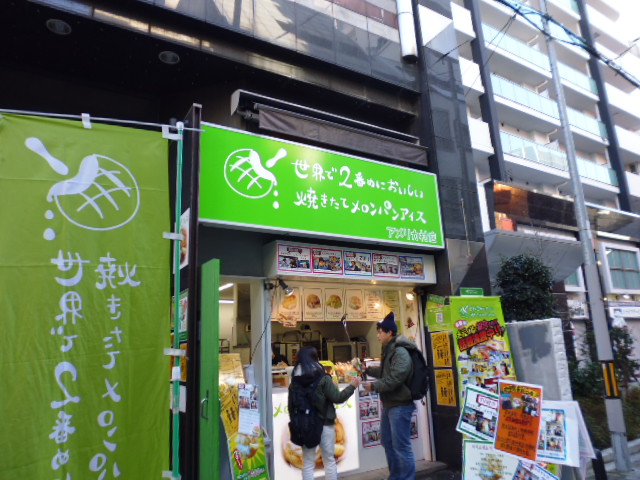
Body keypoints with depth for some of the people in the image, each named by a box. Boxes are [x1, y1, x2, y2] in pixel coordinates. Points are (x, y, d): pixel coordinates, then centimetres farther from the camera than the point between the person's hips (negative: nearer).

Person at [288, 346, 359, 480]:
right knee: (329, 461, 13)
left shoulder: (294, 381, -1)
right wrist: (352, 386, 3)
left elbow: (291, 406, 3)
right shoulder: (323, 378, -11)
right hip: (324, 424, -3)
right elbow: (338, 398, -9)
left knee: (308, 463, 11)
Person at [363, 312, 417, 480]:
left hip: (399, 405, -11)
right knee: (387, 441, 21)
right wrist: (367, 370, 20)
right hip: (389, 403, 11)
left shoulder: (400, 352, -20)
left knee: (401, 445, -2)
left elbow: (395, 379, -28)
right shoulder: (389, 350, 13)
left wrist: (374, 386, -18)